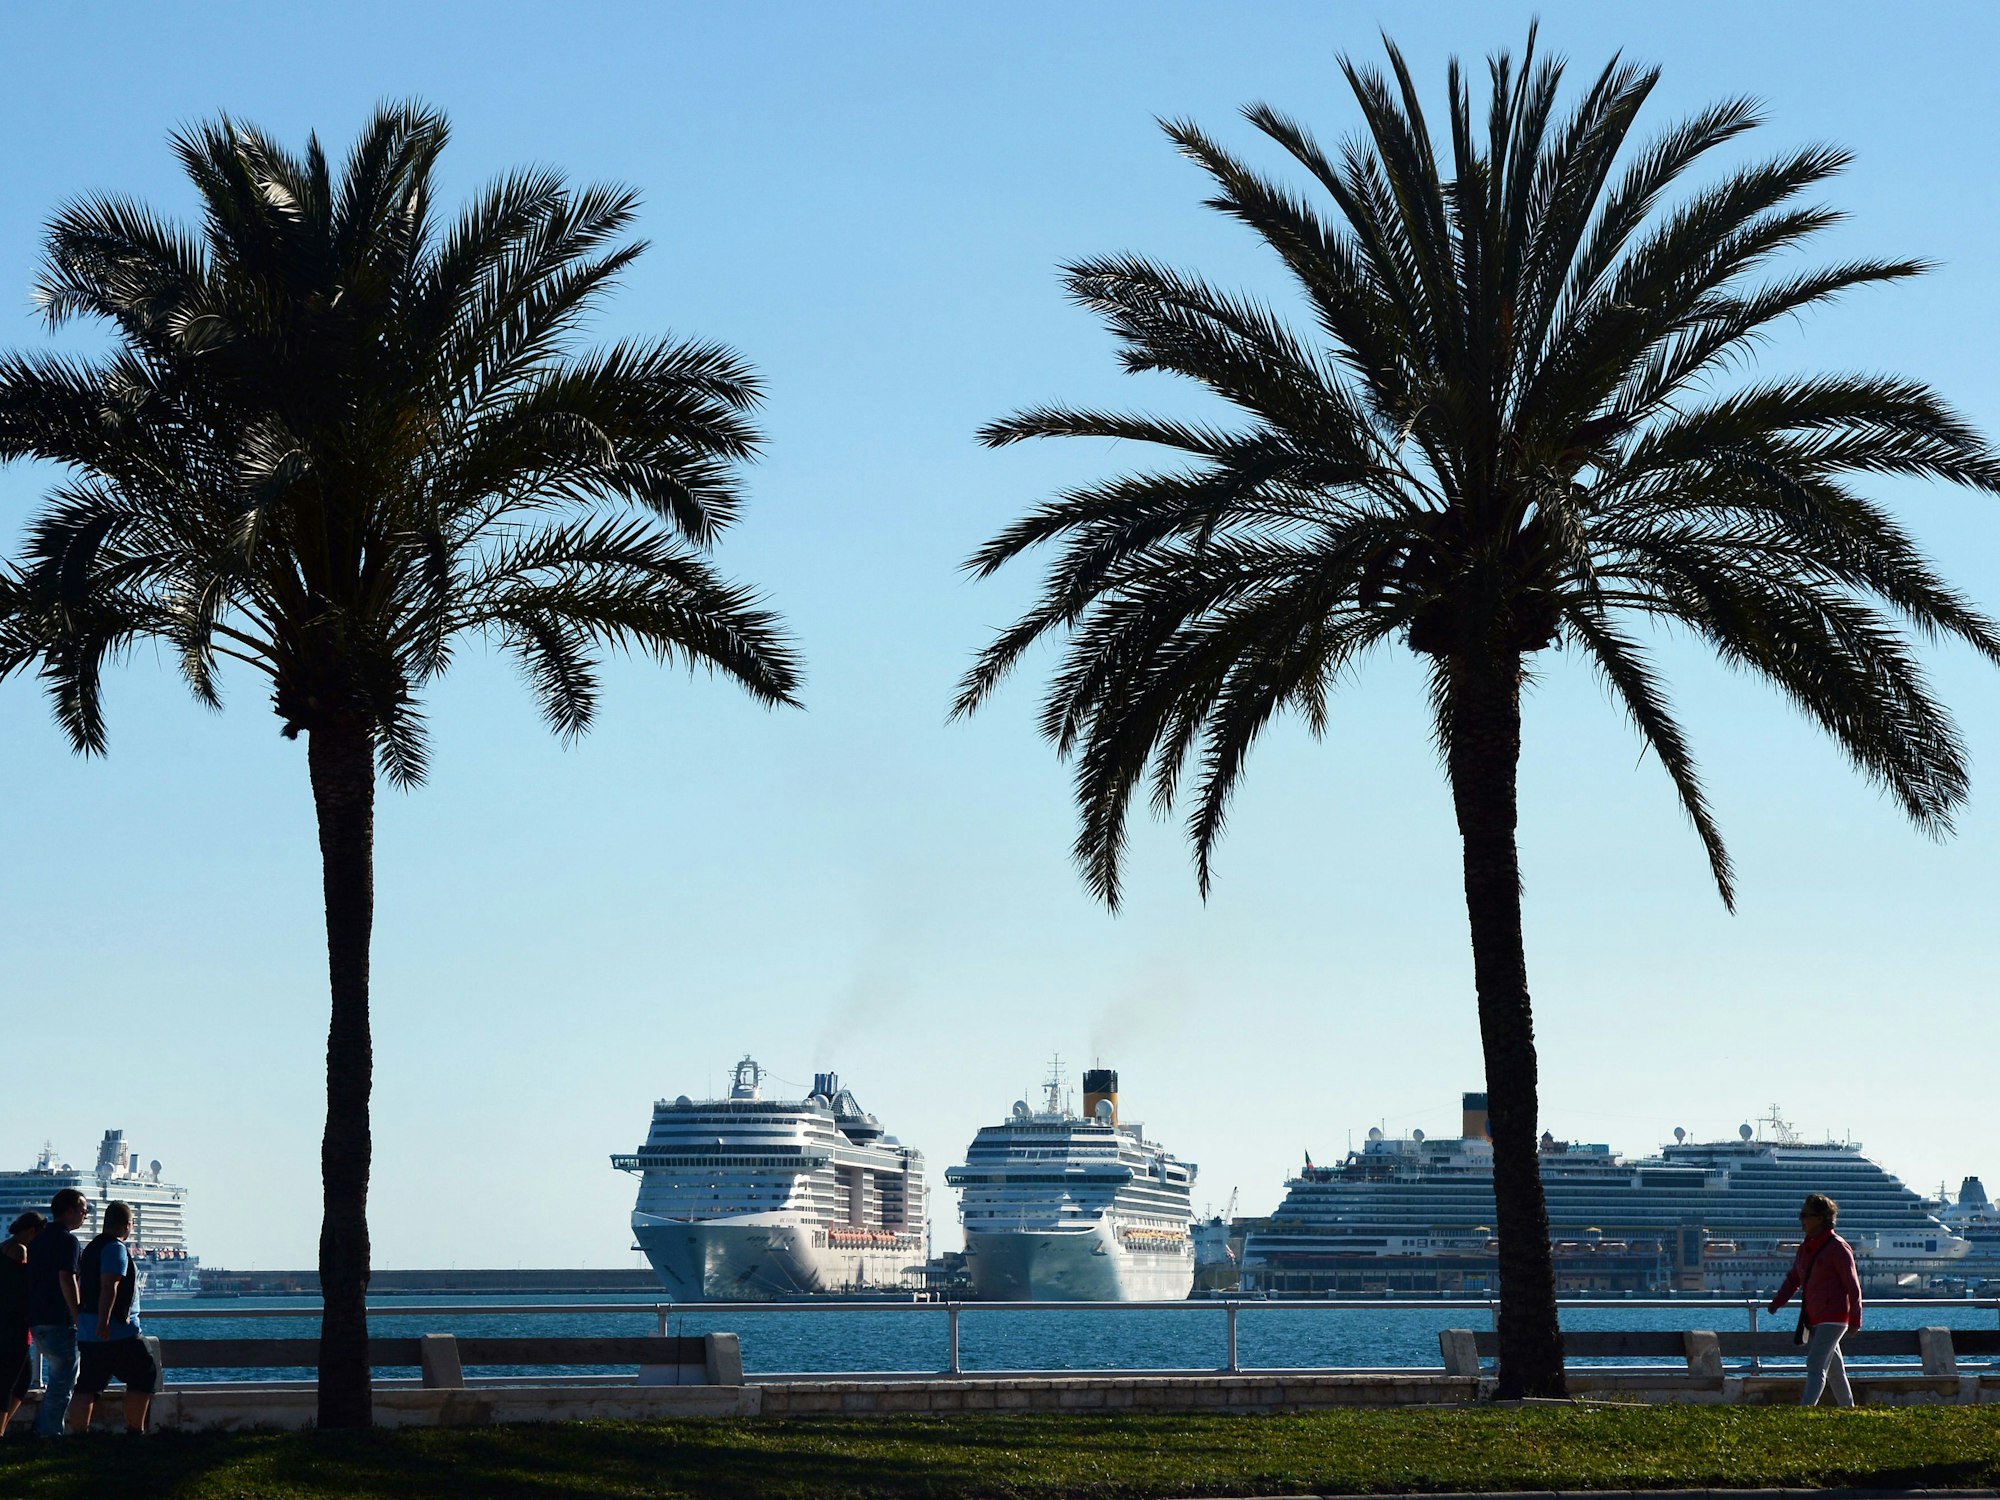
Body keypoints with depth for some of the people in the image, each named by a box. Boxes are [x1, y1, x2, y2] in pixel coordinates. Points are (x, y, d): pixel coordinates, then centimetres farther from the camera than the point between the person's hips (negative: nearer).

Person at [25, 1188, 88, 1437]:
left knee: (57, 1377, 20)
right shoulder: (68, 1240, -11)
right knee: (63, 1381, -3)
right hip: (60, 1321, -9)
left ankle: (42, 1426, 19)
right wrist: (79, 1319, -17)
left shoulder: (39, 1239, 17)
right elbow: (67, 1280, -19)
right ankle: (51, 1433, -4)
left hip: (37, 1320, 9)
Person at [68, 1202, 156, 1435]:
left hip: (87, 1332, 9)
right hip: (116, 1331, -9)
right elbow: (109, 1287, -22)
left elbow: (81, 1288, 23)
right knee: (144, 1375, 3)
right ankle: (135, 1430, 1)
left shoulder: (91, 1248, 17)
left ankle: (78, 1433, -1)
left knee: (88, 1385, 6)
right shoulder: (116, 1249, -12)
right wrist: (104, 1322, -27)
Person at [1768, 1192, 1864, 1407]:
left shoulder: (1838, 1248, -12)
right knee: (1834, 1369, 15)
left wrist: (1855, 1319, -11)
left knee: (1815, 1365, -18)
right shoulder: (1805, 1247, 12)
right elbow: (1793, 1278, 18)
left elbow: (1853, 1285, -10)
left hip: (1833, 1317, -8)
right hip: (1813, 1319, 8)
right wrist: (1777, 1302, 5)